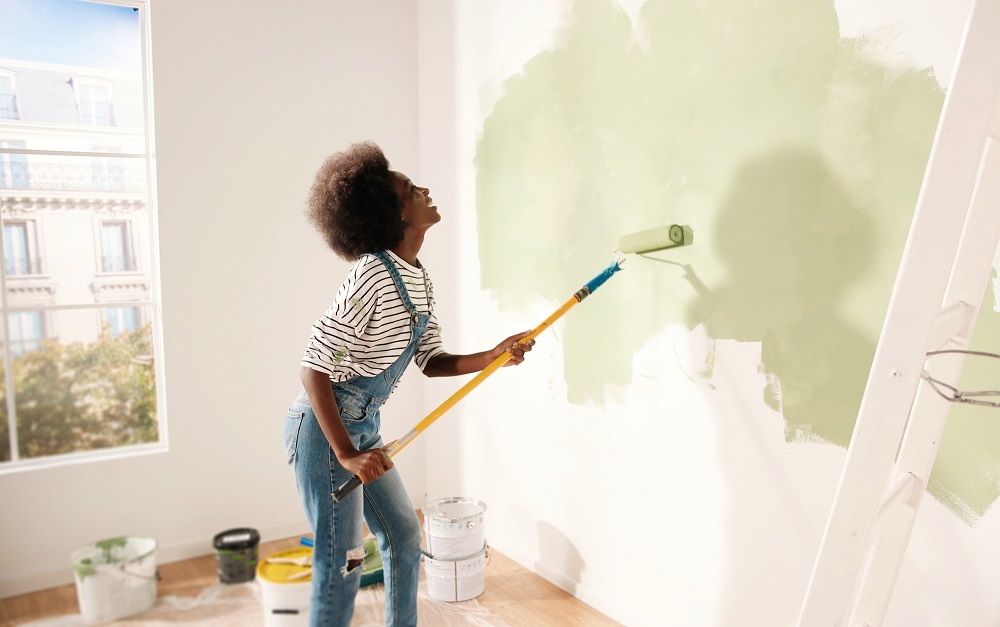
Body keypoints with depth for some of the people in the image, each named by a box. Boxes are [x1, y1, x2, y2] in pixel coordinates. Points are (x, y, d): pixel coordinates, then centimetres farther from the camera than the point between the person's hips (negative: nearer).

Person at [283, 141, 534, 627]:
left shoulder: (419, 282, 5)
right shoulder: (372, 276, -24)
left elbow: (432, 361, 7)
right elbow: (313, 368, -25)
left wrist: (493, 356, -9)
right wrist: (346, 454, -26)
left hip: (364, 427, 9)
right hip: (323, 428, -9)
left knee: (404, 536, 17)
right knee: (342, 562, -1)